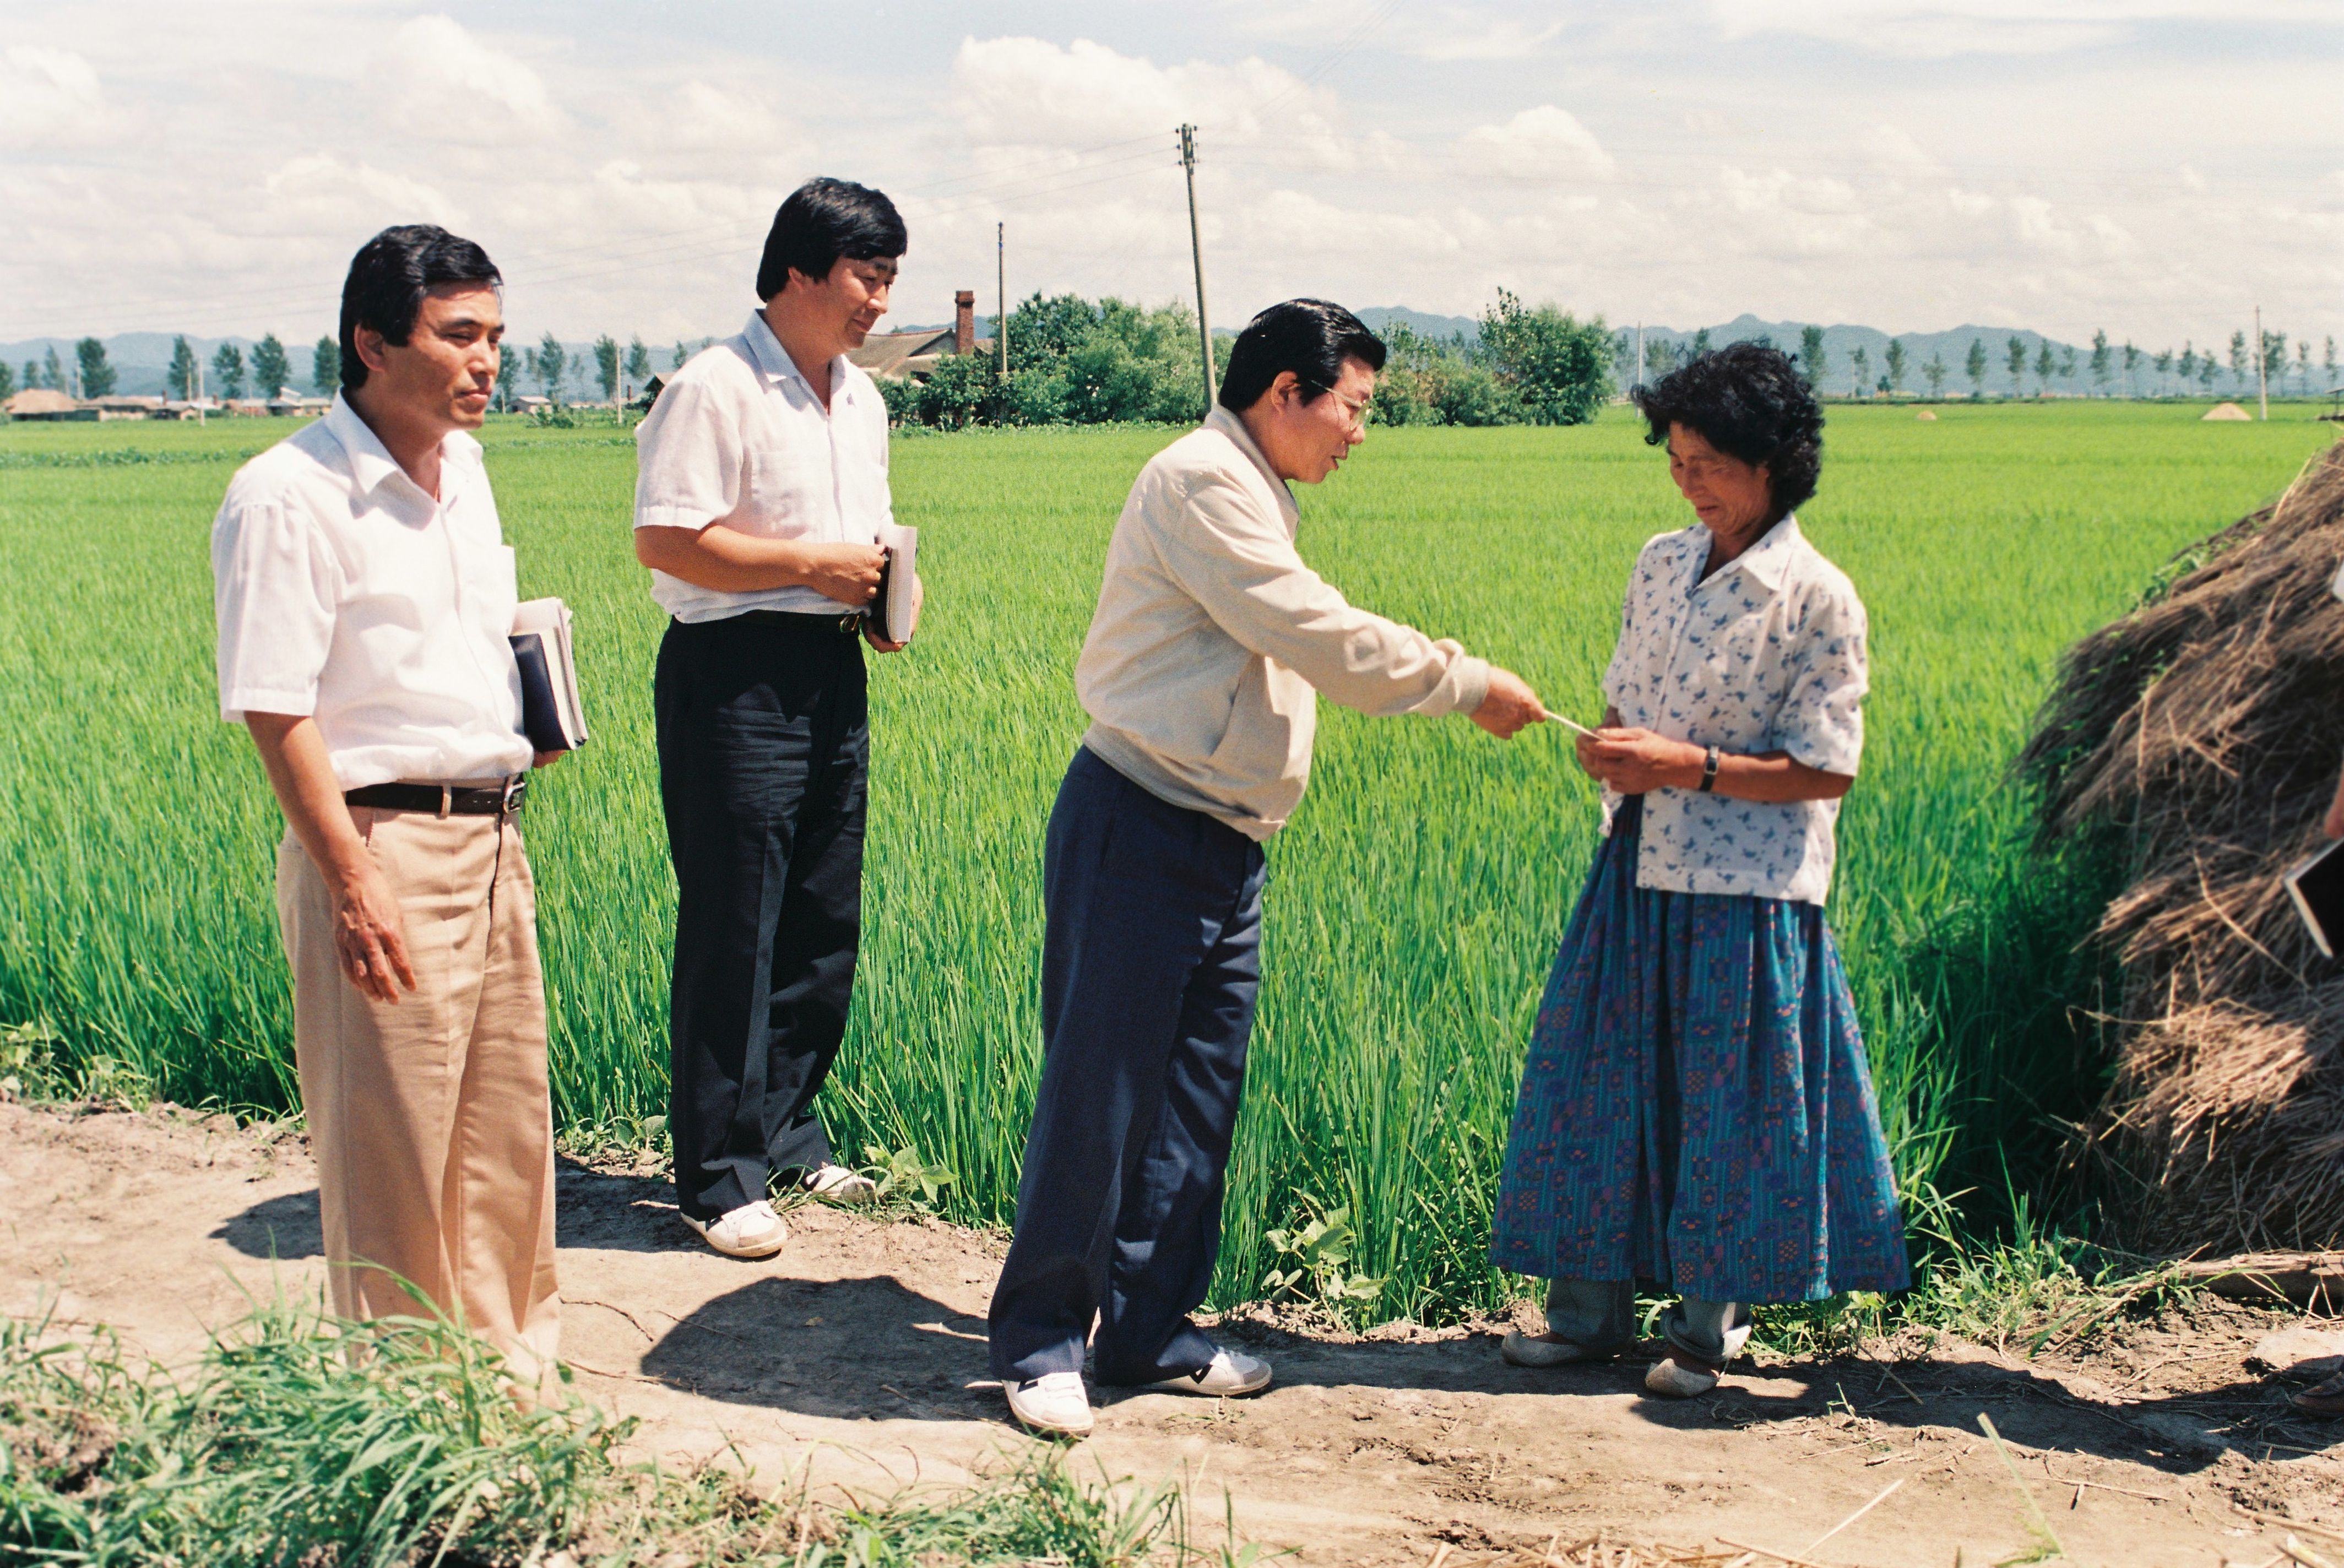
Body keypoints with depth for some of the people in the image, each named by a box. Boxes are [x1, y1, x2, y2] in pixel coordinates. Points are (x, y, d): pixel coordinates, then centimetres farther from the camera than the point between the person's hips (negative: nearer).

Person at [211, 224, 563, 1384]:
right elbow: (275, 711, -16)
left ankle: (507, 1353, 30)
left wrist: (531, 718, 12)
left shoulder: (462, 471, 13)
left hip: (493, 839, 8)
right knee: (390, 1145, 0)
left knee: (507, 1124, 15)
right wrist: (353, 884, -20)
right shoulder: (288, 494, -13)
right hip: (380, 843, -8)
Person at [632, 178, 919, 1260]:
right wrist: (815, 565, -17)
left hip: (833, 671, 8)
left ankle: (787, 1133, 26)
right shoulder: (716, 390, -11)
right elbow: (666, 541, -18)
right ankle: (717, 1177, 5)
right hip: (733, 676, -8)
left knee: (825, 924, 12)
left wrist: (886, 587, 5)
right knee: (732, 930, -4)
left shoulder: (860, 399, 16)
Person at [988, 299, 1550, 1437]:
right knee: (1097, 1093, -3)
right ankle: (1040, 1341, 9)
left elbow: (1297, 651, 20)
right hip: (1138, 831, -10)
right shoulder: (1201, 481, -14)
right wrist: (1469, 684, -9)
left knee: (1195, 1100, 12)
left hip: (1221, 846, 10)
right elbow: (1321, 638, -18)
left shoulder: (1249, 495, 19)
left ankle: (1149, 1331, 22)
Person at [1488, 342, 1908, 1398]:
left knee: (1725, 1103, 2)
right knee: (1604, 1082, 8)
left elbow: (1826, 769, -11)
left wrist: (1687, 766, -19)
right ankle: (1590, 1310, 20)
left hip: (1744, 887, -6)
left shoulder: (1815, 596, -10)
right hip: (1640, 868, 6)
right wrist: (1612, 752, -5)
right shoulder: (1661, 564, 8)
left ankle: (1708, 1330, 17)